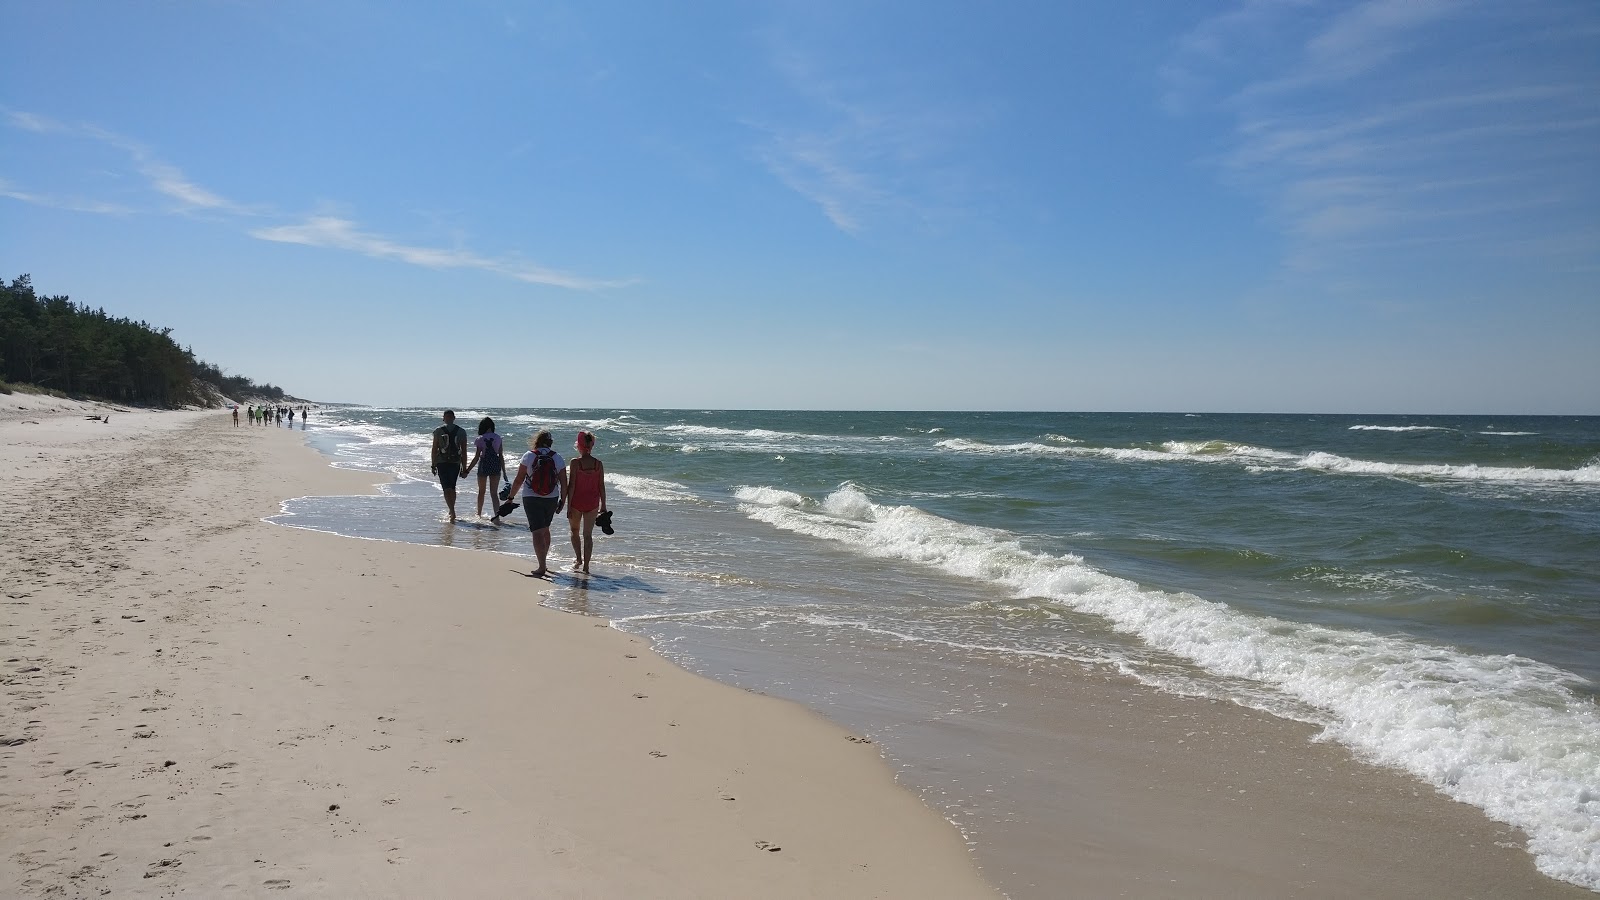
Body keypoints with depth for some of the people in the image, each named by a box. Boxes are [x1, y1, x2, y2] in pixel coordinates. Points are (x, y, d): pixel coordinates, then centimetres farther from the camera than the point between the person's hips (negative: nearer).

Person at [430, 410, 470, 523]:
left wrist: (433, 465, 5)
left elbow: (434, 449, -3)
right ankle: (452, 511, 28)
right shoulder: (461, 432, 1)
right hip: (455, 463, 2)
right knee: (452, 488, 18)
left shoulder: (438, 431, -4)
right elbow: (464, 451, 2)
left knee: (447, 488, -3)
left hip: (442, 463, -2)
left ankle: (452, 512, -17)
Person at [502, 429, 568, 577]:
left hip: (531, 499, -3)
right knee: (545, 529, 21)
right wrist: (562, 501, 10)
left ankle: (542, 567, -13)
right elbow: (564, 483, -1)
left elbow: (519, 479, -5)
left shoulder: (529, 456, -7)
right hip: (552, 499, 3)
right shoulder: (558, 458, -1)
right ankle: (543, 563, 31)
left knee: (537, 532, -5)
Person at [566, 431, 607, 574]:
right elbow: (601, 486, 0)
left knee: (575, 531, 21)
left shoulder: (575, 462, -12)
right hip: (592, 503, 2)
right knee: (588, 534, 9)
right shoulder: (598, 464, -3)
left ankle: (578, 559, 16)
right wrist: (603, 505, 9)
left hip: (576, 502, -2)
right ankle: (586, 566, 7)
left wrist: (568, 505, -6)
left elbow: (571, 485, -12)